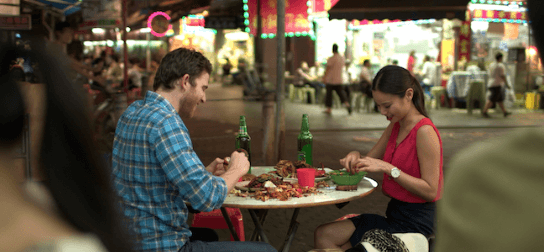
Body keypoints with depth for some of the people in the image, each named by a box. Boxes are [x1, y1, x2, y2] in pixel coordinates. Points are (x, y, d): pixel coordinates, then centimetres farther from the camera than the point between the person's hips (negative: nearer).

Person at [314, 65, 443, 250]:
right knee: (323, 235, 0)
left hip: (415, 221, -8)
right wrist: (356, 156, -6)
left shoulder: (424, 132, -18)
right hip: (395, 212, 8)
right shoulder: (395, 127, 9)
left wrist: (388, 168, -26)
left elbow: (430, 191, -22)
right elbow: (371, 161, 17)